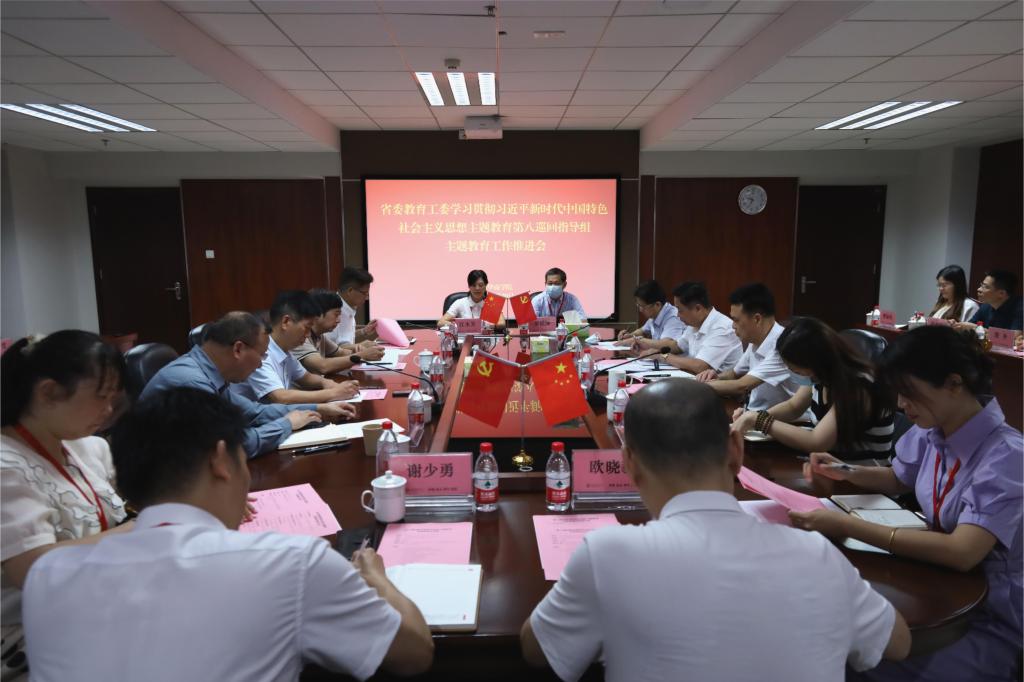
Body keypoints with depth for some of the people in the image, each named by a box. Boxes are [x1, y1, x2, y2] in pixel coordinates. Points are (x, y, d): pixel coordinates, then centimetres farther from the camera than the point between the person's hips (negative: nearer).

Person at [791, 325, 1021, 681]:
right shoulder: (929, 432, -3)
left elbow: (962, 552, -34)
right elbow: (897, 479, 18)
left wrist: (848, 526, -35)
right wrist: (846, 472, -2)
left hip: (993, 618, -6)